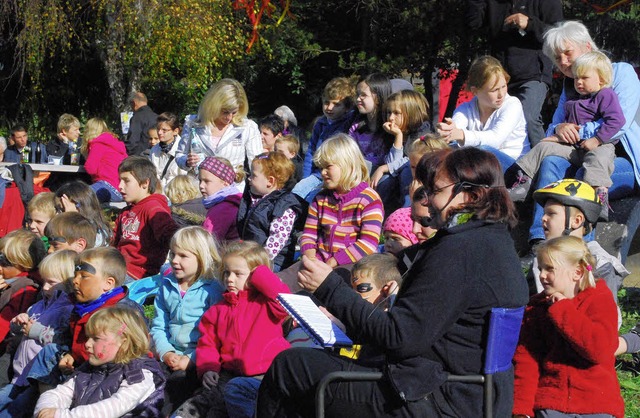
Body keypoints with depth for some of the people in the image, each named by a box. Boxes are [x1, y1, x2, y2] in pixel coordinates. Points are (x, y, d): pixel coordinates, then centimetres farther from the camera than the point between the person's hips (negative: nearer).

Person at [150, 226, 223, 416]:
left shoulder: (212, 290, -4)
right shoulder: (167, 286, 13)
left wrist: (191, 359, -15)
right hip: (171, 356, 5)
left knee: (175, 384, -27)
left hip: (197, 360, -5)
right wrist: (166, 353, -6)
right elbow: (158, 326, 11)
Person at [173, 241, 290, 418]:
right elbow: (208, 343, 20)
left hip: (264, 375, -5)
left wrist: (260, 276, -8)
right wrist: (207, 368, 0)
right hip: (231, 374, 5)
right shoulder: (219, 310, 19)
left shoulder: (265, 303, 4)